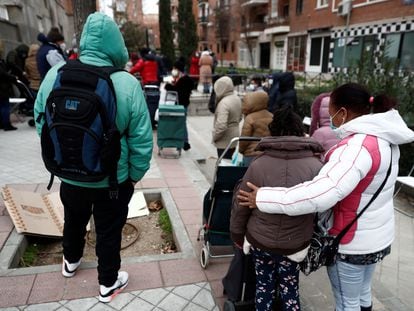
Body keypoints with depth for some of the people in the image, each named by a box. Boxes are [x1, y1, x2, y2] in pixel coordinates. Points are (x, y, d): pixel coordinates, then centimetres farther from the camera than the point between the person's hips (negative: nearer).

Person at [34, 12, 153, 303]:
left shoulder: (55, 74, -11)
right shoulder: (127, 83, -23)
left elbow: (41, 124, 3)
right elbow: (141, 140, -17)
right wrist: (134, 175, -1)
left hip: (69, 175, 4)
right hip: (113, 179, -3)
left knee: (74, 221, 29)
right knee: (108, 232, 18)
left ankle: (71, 262, 56)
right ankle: (108, 284, 38)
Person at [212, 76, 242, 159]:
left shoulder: (223, 103, -26)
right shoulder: (237, 99, 2)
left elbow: (221, 125, -31)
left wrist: (214, 137, -17)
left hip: (225, 141, -8)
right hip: (235, 136, 8)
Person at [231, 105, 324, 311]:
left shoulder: (257, 165, -14)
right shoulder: (316, 167, -14)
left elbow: (241, 205, -6)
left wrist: (237, 235, 9)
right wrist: (315, 240, 14)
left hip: (259, 241, 0)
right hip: (295, 244, 0)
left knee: (263, 287, 21)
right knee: (290, 290, 21)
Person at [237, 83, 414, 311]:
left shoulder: (358, 146, -30)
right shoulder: (382, 137, 1)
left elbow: (322, 194, -42)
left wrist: (264, 199, -37)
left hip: (351, 241, -9)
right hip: (377, 236, 9)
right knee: (362, 293, 28)